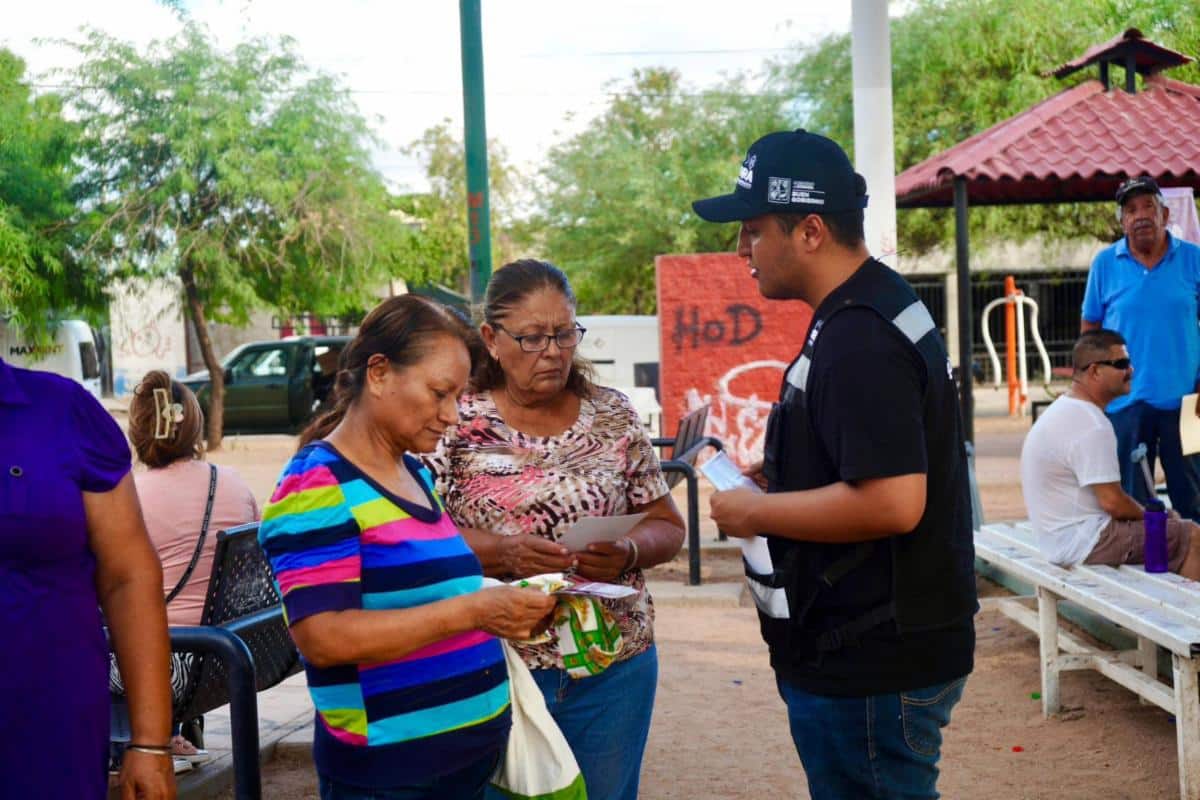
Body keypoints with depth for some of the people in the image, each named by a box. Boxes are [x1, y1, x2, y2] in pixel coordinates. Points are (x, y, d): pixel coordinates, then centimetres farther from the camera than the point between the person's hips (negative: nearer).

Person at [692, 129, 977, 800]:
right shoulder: (879, 309, 10)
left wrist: (755, 513, -17)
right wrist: (783, 476, 9)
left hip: (872, 667, -10)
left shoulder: (857, 340, -22)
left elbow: (892, 502, -30)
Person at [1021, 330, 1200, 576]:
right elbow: (1112, 501, -22)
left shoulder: (1063, 410, 11)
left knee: (1179, 530, 17)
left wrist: (1148, 513, 11)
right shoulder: (1091, 426, -22)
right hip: (1086, 543, -10)